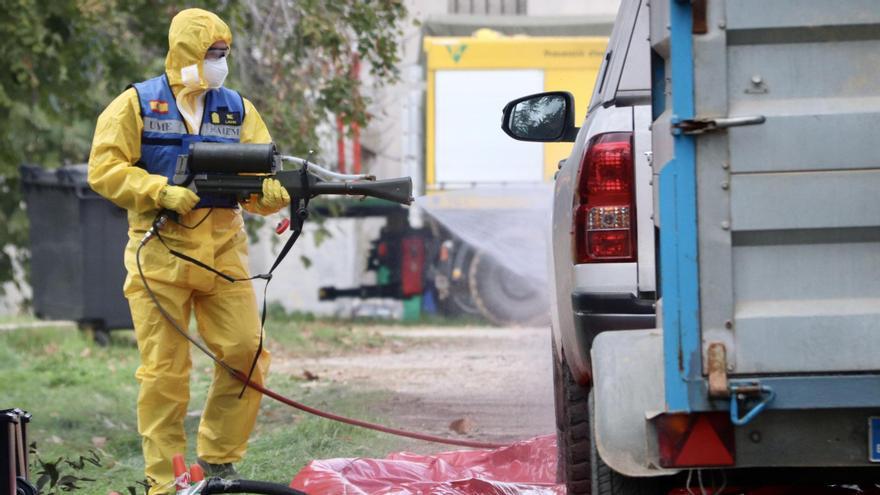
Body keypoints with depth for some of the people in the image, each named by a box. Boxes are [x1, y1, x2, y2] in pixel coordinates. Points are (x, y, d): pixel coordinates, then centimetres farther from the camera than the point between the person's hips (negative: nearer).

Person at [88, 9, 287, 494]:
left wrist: (273, 192, -19)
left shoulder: (238, 109, 12)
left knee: (246, 356, -3)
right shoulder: (136, 105, 1)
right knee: (164, 372, -2)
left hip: (223, 250, 4)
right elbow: (104, 170, -5)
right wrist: (162, 193, -17)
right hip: (160, 253, -4)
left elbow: (261, 172, 5)